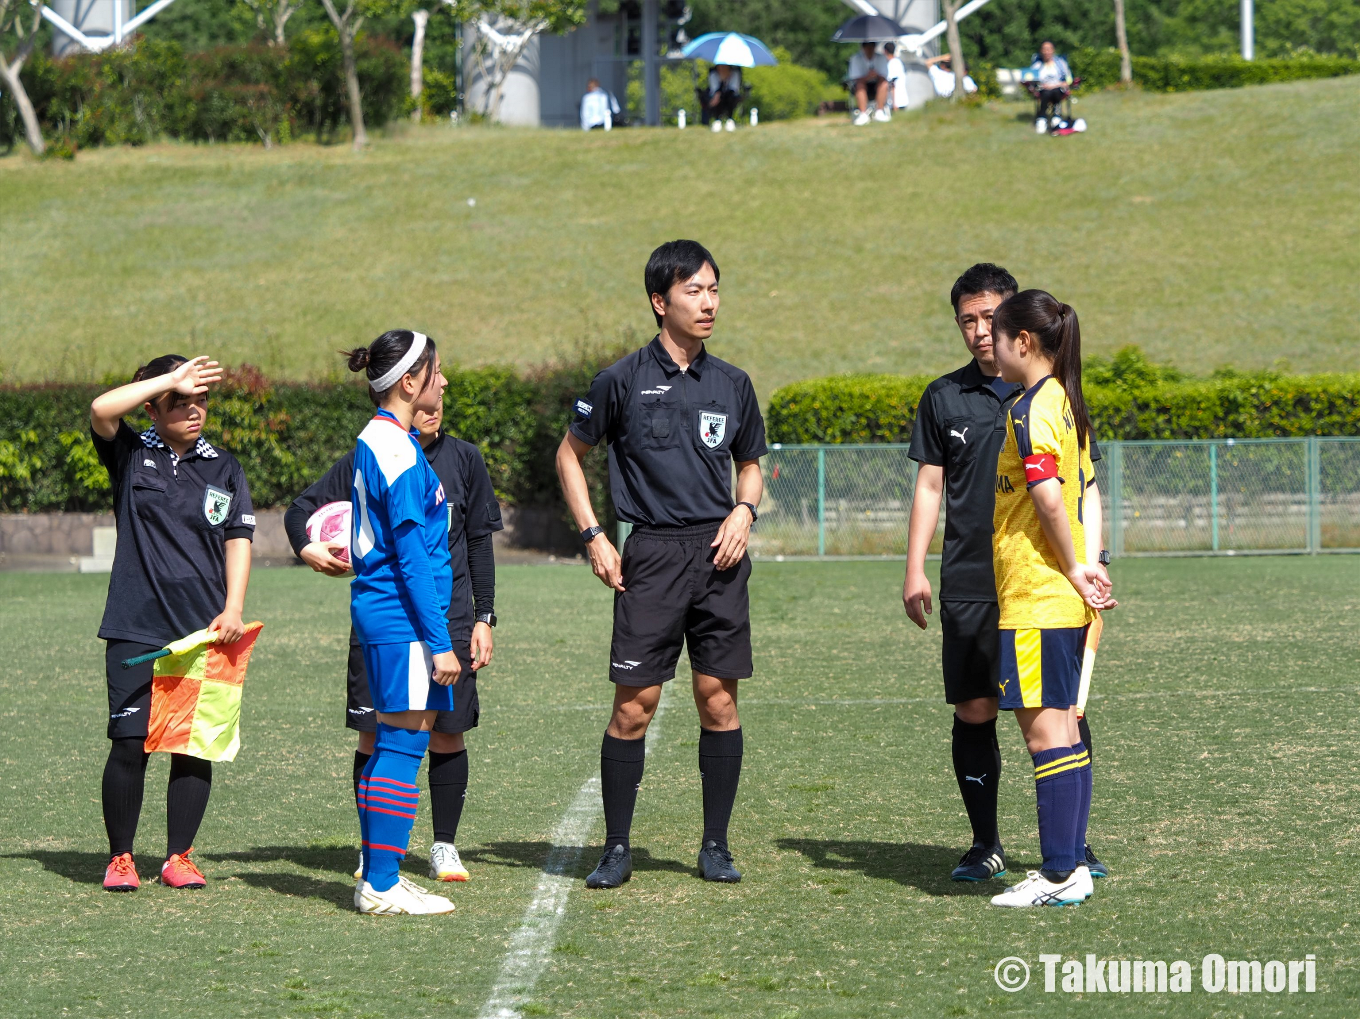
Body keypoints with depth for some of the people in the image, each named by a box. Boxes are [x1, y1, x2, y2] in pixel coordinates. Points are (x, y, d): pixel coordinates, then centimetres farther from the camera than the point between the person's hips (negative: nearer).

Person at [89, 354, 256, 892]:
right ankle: (120, 857, 7)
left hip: (203, 631, 2)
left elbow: (238, 540, 9)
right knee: (130, 743, -6)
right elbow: (101, 410, -13)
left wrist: (233, 610, -3)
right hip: (136, 630, -2)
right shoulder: (131, 454, 6)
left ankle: (179, 856, 13)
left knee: (195, 745, 2)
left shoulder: (224, 468, 12)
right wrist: (170, 380, -11)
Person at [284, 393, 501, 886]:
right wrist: (307, 548, -14)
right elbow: (302, 509, 8)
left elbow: (479, 542, 10)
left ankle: (444, 846, 14)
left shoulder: (463, 459, 4)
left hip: (447, 618, 1)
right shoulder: (363, 462, -1)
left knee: (448, 733, 1)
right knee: (375, 735, 1)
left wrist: (484, 617, 7)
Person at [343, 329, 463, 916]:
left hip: (380, 609, 10)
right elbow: (411, 553, -18)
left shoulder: (374, 439, 16)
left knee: (392, 744, 13)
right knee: (403, 740, -7)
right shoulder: (398, 449, -15)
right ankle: (381, 885, -6)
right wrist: (440, 641, -17)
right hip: (403, 618, -10)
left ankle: (378, 877, 18)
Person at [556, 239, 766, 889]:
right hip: (652, 555, -3)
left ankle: (715, 846, 12)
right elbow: (570, 454, 10)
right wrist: (593, 537, 1)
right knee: (635, 704, -5)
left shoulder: (732, 385, 10)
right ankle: (616, 848, 4)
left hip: (719, 553, 3)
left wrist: (744, 511, 2)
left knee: (719, 701, 2)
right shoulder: (623, 380, -1)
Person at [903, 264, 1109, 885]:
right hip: (968, 583, 1)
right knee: (973, 712, 0)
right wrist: (915, 571, 5)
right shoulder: (944, 397, 10)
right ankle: (985, 845, 12)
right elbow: (929, 487, 12)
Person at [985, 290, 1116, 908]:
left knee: (1043, 730, -7)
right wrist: (1089, 562, 5)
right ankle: (1071, 863, 17)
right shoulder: (1066, 404, 14)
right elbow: (1087, 491, 14)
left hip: (1035, 600, -10)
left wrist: (1073, 567, -12)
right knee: (1063, 726, 13)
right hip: (1066, 601, 10)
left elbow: (1048, 495, -22)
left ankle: (1058, 877, -7)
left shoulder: (1031, 410, -14)